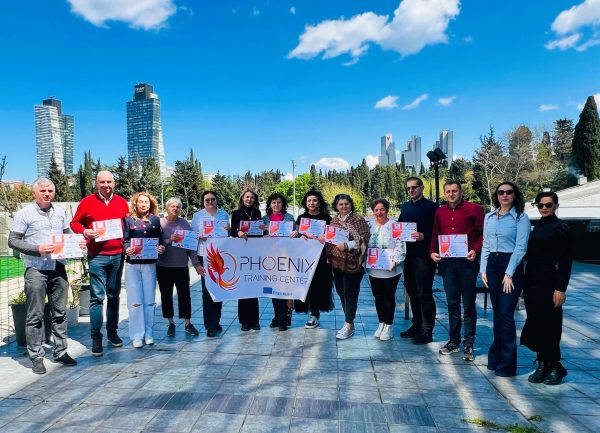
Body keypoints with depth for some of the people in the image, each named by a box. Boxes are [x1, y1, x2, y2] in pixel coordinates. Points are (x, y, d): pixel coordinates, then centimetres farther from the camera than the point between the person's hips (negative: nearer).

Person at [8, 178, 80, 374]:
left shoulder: (60, 212, 11)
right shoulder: (25, 214, -3)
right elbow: (12, 241, -6)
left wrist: (77, 243, 0)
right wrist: (37, 249, -18)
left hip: (58, 269, 5)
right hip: (36, 271, -4)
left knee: (60, 313, 11)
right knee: (35, 316, 2)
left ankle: (60, 352, 22)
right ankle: (36, 357, 12)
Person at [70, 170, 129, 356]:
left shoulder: (122, 202, 9)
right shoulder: (87, 202, 0)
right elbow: (74, 223, 6)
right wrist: (85, 232, -14)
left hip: (118, 255, 3)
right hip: (97, 256, -3)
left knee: (114, 296, 11)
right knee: (97, 297, -4)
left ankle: (112, 332, 21)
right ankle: (96, 337, 5)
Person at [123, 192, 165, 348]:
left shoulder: (155, 220, 9)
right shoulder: (128, 219, 3)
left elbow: (159, 239, 10)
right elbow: (124, 239, -2)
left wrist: (161, 248, -10)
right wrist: (127, 249, -22)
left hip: (150, 263, 2)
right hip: (132, 264, -2)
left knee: (149, 300, 7)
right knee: (135, 301, 0)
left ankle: (149, 334, 17)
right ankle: (137, 336, 9)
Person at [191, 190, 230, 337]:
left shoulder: (224, 214, 9)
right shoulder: (197, 216, 3)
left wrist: (228, 230, -5)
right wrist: (200, 237, -17)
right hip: (205, 256, -3)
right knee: (207, 290, -6)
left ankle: (216, 322, 24)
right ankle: (210, 325, 3)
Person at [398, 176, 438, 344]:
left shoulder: (431, 207, -5)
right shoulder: (405, 207, 15)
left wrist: (423, 236, -23)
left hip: (424, 255, -7)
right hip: (409, 255, 7)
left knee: (424, 293, -2)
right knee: (412, 291, 14)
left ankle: (427, 332, 7)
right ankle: (417, 325, 28)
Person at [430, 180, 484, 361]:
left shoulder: (474, 209, -4)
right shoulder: (440, 212, 10)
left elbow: (483, 233, -3)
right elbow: (435, 235, 16)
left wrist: (476, 250, -16)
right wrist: (432, 252, 2)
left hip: (467, 261, -4)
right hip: (447, 262, 4)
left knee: (468, 304, 4)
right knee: (452, 303, 11)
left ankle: (468, 344, 13)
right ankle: (454, 341, 22)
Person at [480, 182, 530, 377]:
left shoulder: (521, 218, -4)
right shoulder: (489, 217, 11)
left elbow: (520, 247, -9)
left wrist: (509, 274, -14)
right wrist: (483, 269, 5)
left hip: (511, 265, -5)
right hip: (492, 265, 5)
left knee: (506, 314, -6)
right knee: (497, 313, 11)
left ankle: (507, 364, 4)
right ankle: (496, 356, 23)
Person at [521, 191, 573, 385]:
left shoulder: (561, 228, -6)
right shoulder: (537, 227, 14)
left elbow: (566, 261, -11)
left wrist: (561, 289, -15)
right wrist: (526, 283, 14)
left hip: (548, 284, -7)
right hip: (532, 282, 7)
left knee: (548, 326, 1)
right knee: (535, 325, 8)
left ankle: (555, 367, 17)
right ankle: (543, 365, 20)